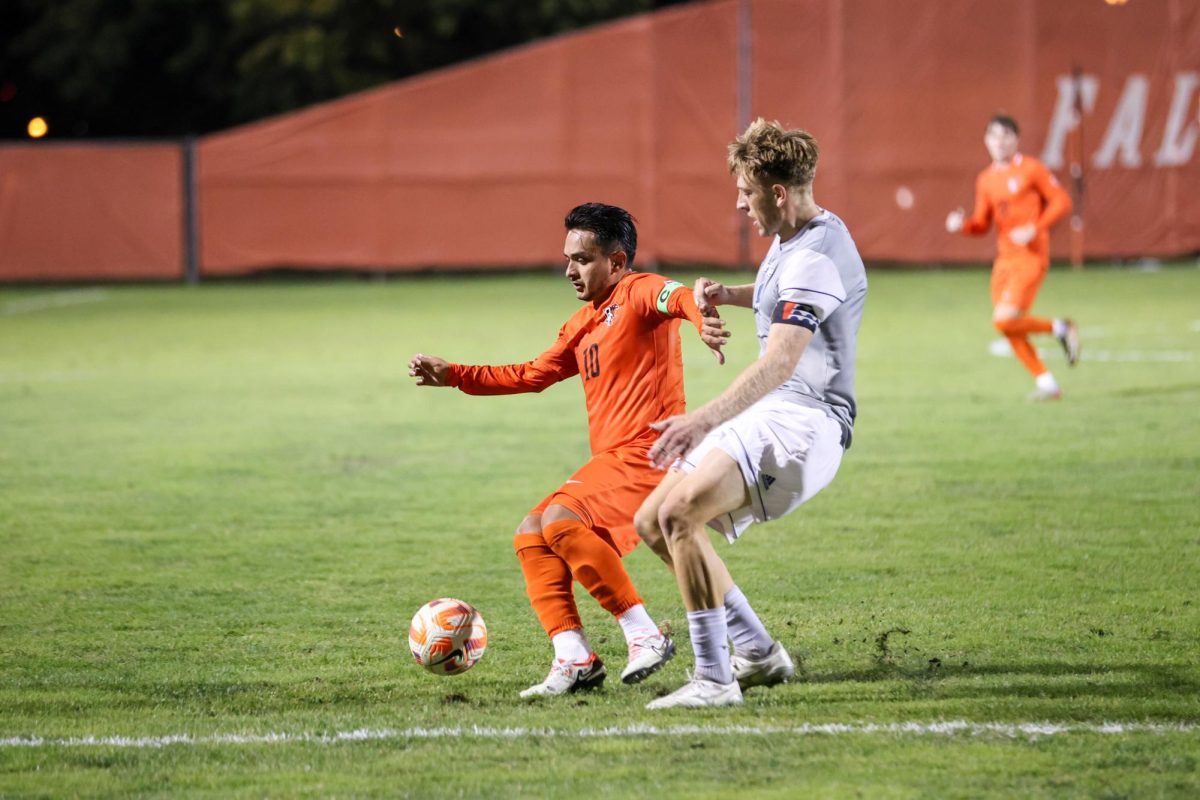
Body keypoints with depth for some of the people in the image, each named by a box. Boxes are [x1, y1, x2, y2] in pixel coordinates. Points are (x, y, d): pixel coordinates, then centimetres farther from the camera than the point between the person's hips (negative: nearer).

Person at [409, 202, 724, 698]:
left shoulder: (637, 293, -6)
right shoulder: (583, 325, 22)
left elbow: (679, 298, -28)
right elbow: (532, 376, 30)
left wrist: (703, 320, -53)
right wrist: (452, 376, 25)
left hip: (646, 452, -10)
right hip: (610, 460, 10)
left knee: (561, 520, -26)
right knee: (531, 535, 4)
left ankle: (644, 635, -20)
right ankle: (574, 660, -4)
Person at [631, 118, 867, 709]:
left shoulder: (815, 257, -19)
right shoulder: (790, 240, 14)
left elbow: (778, 363, -32)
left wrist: (705, 418, -43)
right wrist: (728, 295, 18)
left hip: (804, 421, -11)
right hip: (770, 416, 11)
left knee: (680, 511, -28)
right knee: (652, 522, 11)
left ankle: (714, 679, -23)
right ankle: (758, 654, 17)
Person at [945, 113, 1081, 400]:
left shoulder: (1031, 169, -4)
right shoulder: (985, 180, 13)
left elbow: (1062, 201, -5)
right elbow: (982, 224, 17)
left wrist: (1034, 229, -17)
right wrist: (962, 224, -5)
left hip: (1030, 257, -7)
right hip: (1004, 259, 7)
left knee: (1005, 320, -20)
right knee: (1008, 328, 2)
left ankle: (1060, 328, 2)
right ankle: (1046, 383, 13)